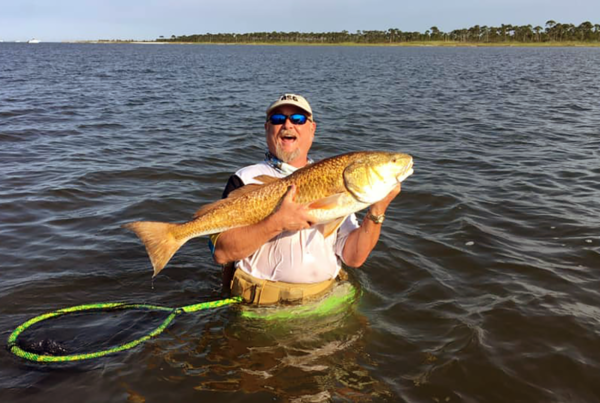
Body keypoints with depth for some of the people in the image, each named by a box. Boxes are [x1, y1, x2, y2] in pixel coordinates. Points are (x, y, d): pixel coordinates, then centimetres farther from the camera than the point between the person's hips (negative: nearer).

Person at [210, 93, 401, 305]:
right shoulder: (246, 180, 2)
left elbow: (353, 257, 6)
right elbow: (221, 252, -11)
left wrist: (378, 209, -7)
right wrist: (277, 223, -20)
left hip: (326, 297, 3)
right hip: (264, 302, -2)